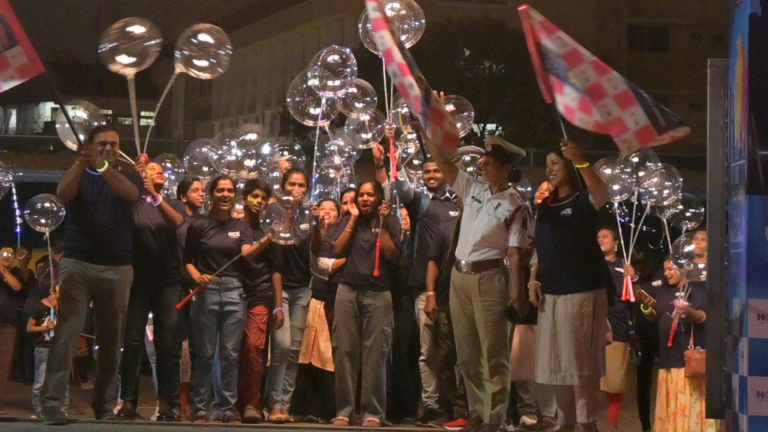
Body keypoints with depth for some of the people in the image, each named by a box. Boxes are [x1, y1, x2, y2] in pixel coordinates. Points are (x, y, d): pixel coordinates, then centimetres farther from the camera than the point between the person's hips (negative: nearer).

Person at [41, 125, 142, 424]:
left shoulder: (128, 176, 11)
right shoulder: (78, 174, 11)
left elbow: (130, 193, -12)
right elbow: (63, 193, -11)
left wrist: (102, 165, -27)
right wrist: (81, 163, -27)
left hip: (117, 268, 2)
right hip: (77, 263, -2)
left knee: (112, 340, 3)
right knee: (66, 332, -11)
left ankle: (104, 405, 10)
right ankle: (52, 402, -17)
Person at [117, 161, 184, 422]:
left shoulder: (173, 205, 13)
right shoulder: (133, 202, 8)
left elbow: (177, 222, -8)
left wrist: (155, 196, -22)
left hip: (168, 281, 2)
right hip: (137, 280, -2)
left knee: (168, 344, -3)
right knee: (132, 341, -7)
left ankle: (168, 404, -2)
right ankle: (127, 402, -6)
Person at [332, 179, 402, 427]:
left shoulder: (390, 221, 9)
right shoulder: (349, 221, 15)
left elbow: (392, 254, -2)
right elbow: (339, 249, 1)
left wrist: (382, 224, -4)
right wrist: (354, 219, 2)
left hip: (378, 294, -2)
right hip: (348, 290, 2)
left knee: (375, 353, -7)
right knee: (345, 351, -2)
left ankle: (373, 412, -5)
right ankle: (344, 410, 1)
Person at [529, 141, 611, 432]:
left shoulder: (583, 201, -5)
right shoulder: (545, 206, 14)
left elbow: (603, 195, -29)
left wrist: (580, 161, -41)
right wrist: (535, 281, 4)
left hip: (583, 291, -7)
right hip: (551, 294, 7)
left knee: (581, 361, -7)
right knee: (556, 363, 9)